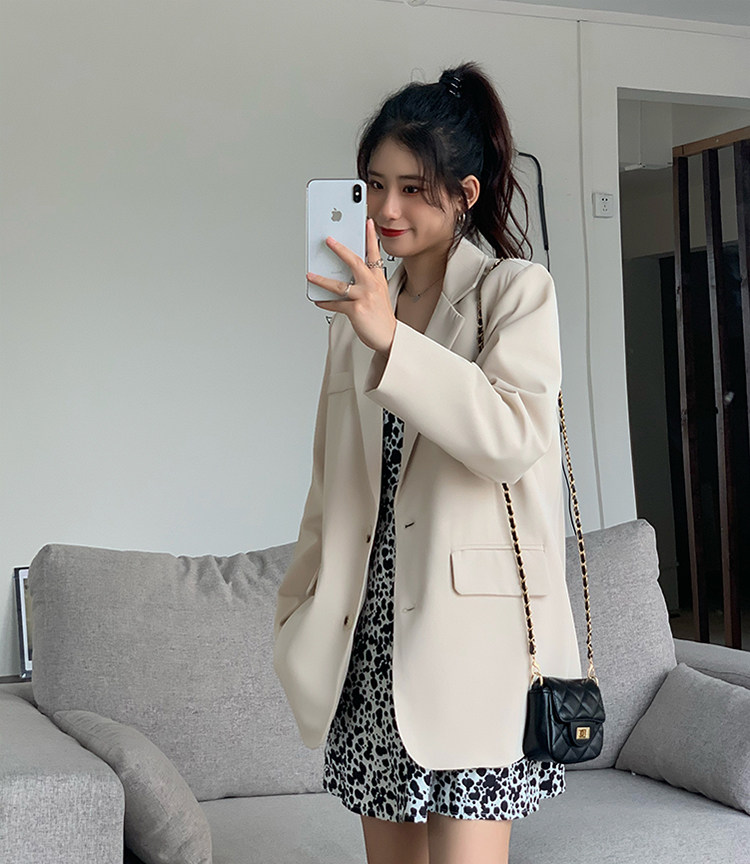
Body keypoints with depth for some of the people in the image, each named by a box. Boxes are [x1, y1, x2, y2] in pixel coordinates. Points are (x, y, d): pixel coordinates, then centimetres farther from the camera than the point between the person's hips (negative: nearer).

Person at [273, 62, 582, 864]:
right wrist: (302, 604, 18)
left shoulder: (516, 289, 0)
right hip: (374, 627, 6)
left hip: (477, 624, -5)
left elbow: (515, 440, -17)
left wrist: (391, 341, -23)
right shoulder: (359, 309, 16)